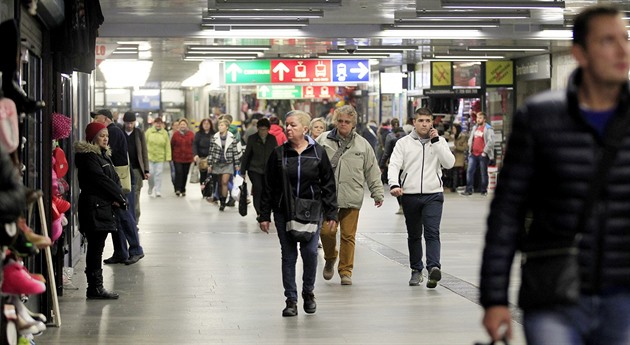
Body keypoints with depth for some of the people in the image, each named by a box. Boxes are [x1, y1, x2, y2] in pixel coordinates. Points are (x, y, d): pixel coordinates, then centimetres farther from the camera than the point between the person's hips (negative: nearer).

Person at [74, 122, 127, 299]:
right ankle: (95, 288, -3)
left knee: (97, 248, 10)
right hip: (94, 207, -9)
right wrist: (120, 198, -8)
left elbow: (115, 179, 13)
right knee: (95, 248, -6)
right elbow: (102, 180, -15)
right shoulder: (88, 156, -11)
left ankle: (95, 287, 13)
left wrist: (118, 198, -4)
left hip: (105, 207, 9)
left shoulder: (104, 155, 18)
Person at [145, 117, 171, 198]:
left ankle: (157, 191, 2)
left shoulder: (164, 133, 2)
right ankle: (151, 190, 17)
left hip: (160, 157, 0)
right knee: (151, 174, -1)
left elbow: (167, 146, 1)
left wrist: (168, 157, -4)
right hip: (149, 156, 0)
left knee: (158, 174, -2)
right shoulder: (149, 131, 1)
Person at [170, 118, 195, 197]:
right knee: (178, 172, -15)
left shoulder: (191, 134, 3)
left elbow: (193, 145, 6)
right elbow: (172, 145, 3)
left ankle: (183, 190, 19)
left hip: (187, 158, 2)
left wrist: (193, 156, 1)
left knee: (185, 174, 8)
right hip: (177, 158, -2)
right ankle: (178, 189, -16)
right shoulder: (175, 134, 0)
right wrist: (171, 156, 2)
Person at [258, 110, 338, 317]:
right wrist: (264, 215, 2)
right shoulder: (278, 154, 2)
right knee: (288, 255, 3)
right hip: (284, 212, 1)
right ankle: (291, 300, 10)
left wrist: (331, 213, 0)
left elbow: (328, 185, 4)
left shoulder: (318, 153, 0)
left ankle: (308, 292, 18)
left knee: (310, 251, -7)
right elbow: (268, 187, 5)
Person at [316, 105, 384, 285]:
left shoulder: (362, 144, 8)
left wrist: (377, 193, 10)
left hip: (352, 197, 1)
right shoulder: (323, 140, 4)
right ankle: (330, 259, 23)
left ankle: (346, 271, 13)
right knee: (327, 231, -7)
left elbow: (372, 171, 12)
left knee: (348, 235, 2)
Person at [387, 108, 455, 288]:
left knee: (432, 233, -16)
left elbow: (449, 163, -6)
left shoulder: (439, 141, 8)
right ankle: (416, 270, 22)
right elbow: (394, 165, -4)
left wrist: (436, 141, -9)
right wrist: (394, 184, -22)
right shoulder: (404, 143, 7)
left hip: (433, 194, -1)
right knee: (414, 235, 11)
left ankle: (434, 267, -27)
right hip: (410, 195, 1)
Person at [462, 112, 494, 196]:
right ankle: (468, 190, 1)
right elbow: (470, 139, 26)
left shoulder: (488, 129, -6)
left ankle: (483, 190, 8)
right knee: (470, 171, -1)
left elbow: (491, 142, -14)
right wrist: (470, 148, 12)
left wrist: (485, 152, -16)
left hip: (483, 155, -6)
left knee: (483, 173, 1)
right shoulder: (475, 128, 16)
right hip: (473, 154, 6)